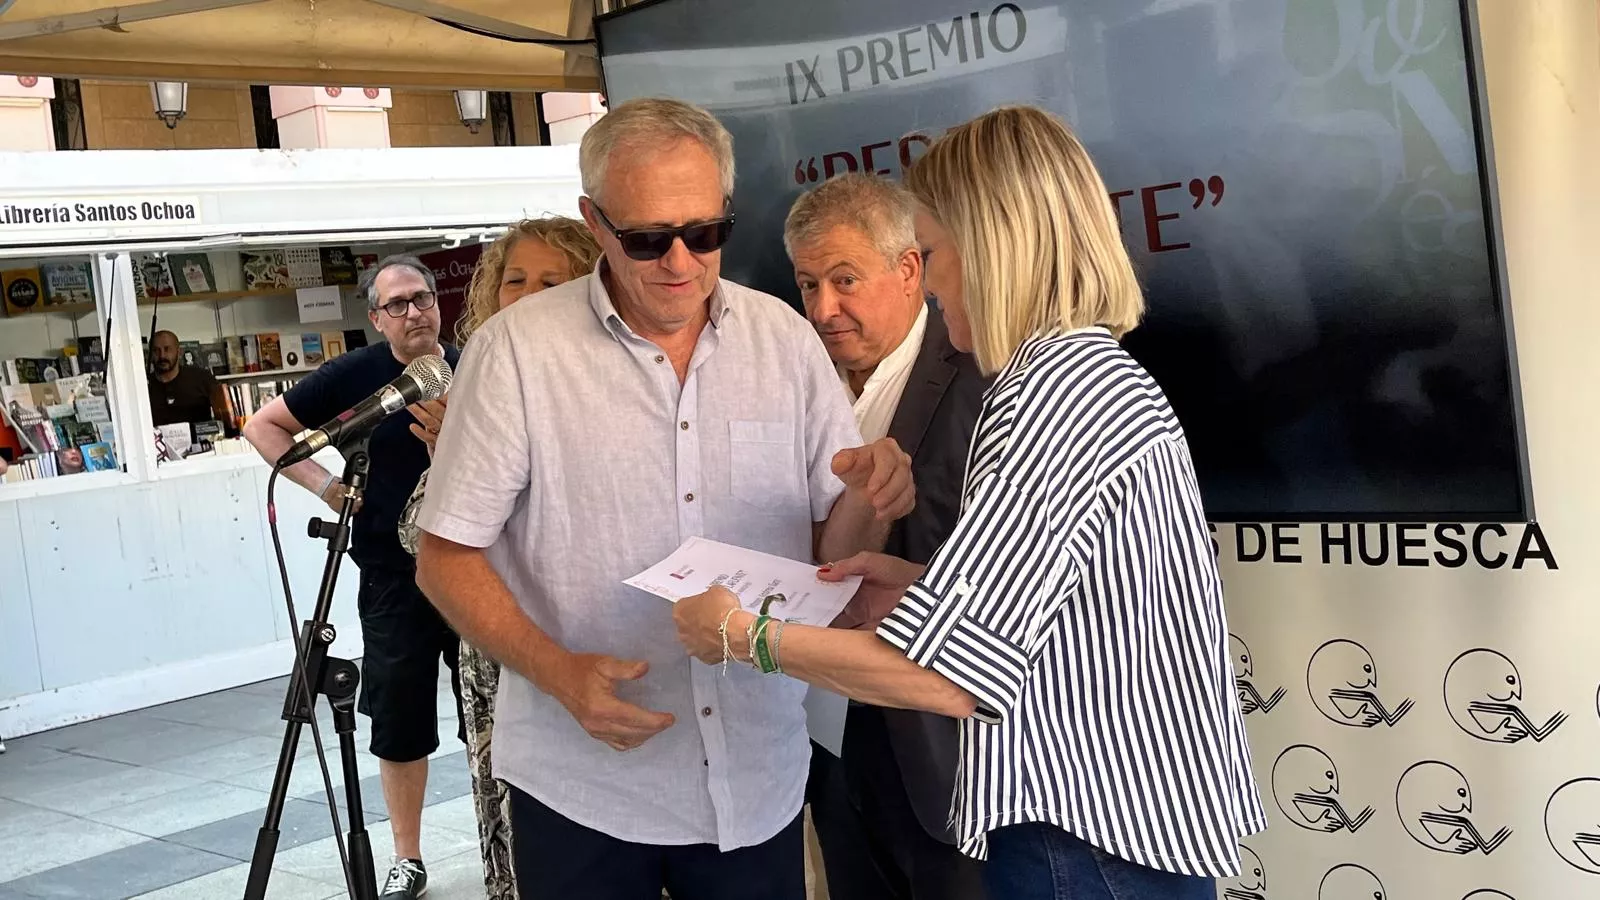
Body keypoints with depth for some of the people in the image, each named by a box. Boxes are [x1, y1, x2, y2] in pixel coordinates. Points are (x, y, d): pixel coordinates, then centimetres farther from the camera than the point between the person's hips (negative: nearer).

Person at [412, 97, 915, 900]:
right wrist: (557, 670, -20)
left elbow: (832, 547, 5)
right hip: (583, 789, -2)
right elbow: (445, 557, -6)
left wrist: (868, 499, -17)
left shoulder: (784, 338, 0)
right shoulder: (516, 350, -10)